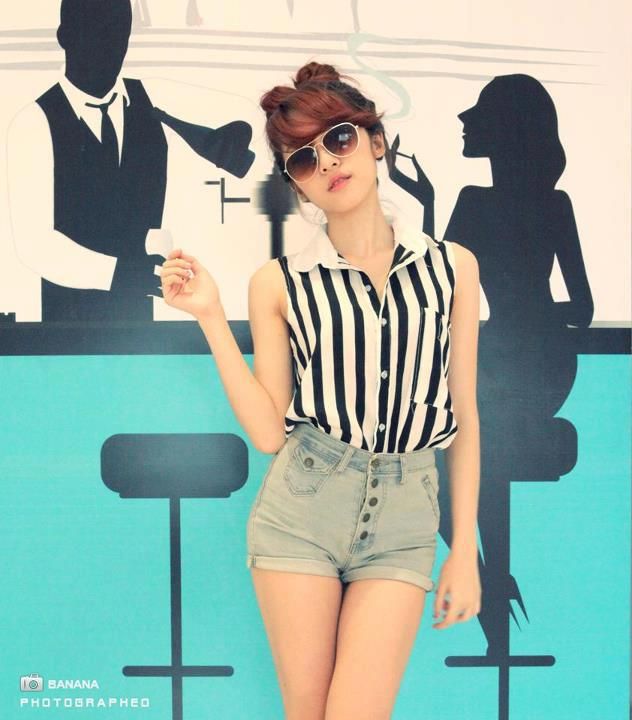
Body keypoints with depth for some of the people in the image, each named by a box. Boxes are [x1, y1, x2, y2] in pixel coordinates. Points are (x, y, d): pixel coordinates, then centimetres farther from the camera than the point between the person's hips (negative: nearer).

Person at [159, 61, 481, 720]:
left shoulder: (452, 267, 4)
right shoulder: (280, 283, 1)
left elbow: (464, 415, 7)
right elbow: (268, 432, -2)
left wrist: (465, 548, 6)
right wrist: (210, 316, -7)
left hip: (404, 517, 1)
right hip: (301, 509, 0)